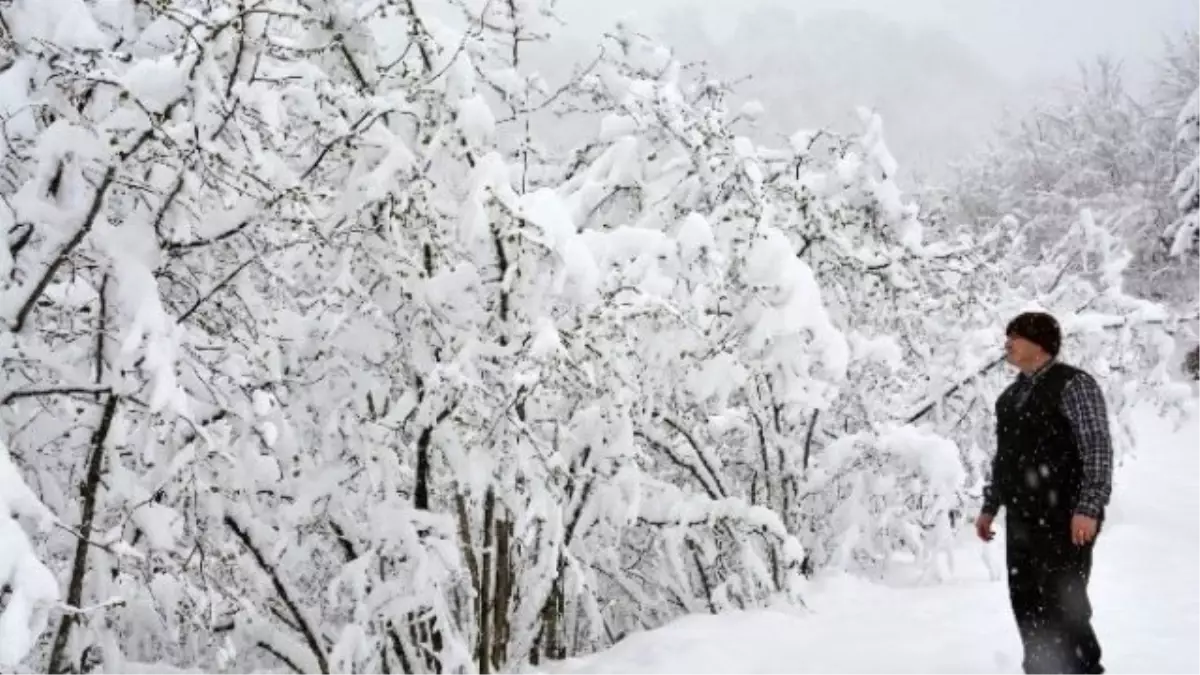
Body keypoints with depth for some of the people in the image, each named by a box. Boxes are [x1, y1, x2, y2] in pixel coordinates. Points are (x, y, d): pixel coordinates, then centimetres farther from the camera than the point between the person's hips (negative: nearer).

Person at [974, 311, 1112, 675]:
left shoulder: (1073, 384, -7)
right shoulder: (1011, 395, 15)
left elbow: (1098, 450, -12)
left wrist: (1089, 508, -19)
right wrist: (989, 507, 18)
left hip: (1064, 516, -7)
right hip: (1021, 517, 7)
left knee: (1062, 601, -6)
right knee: (1026, 602, 8)